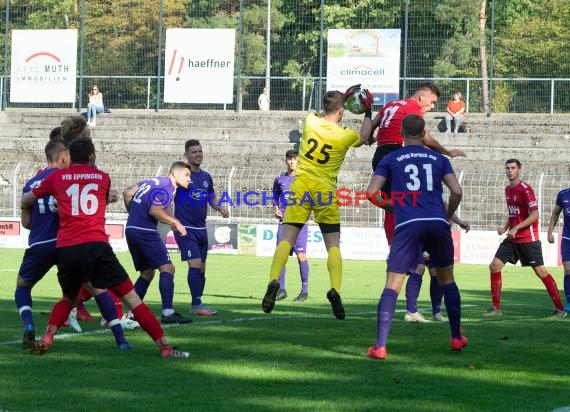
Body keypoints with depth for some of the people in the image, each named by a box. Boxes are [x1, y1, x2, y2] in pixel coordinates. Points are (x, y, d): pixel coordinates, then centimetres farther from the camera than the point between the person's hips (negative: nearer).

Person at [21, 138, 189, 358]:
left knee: (69, 299, 27)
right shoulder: (103, 178, 14)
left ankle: (45, 339, 7)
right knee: (131, 297, 2)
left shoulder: (57, 177, 14)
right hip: (96, 246, -2)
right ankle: (164, 346, -4)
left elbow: (25, 201, 25)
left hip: (65, 249, 2)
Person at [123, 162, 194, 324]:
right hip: (144, 231, -9)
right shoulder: (168, 187, -8)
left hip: (130, 229, 9)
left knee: (147, 272, 18)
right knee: (167, 268, -10)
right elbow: (155, 210, -20)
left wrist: (133, 213, 33)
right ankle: (167, 313, -18)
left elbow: (127, 192, 21)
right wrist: (176, 223, -10)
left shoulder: (152, 181, 19)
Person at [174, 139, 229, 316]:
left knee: (201, 268, 8)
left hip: (201, 228, 7)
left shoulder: (206, 177, 12)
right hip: (185, 227, -7)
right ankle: (197, 304, -14)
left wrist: (221, 208, 2)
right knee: (195, 264, -16)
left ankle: (196, 305, 17)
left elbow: (212, 198, 23)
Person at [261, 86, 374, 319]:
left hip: (301, 186, 1)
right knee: (333, 245, 5)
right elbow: (364, 138, 20)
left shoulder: (310, 121, 0)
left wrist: (340, 98, 31)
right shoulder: (346, 135, -4)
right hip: (325, 191, -1)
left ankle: (274, 281, -19)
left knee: (287, 240, 0)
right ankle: (335, 289, -13)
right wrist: (368, 113, 32)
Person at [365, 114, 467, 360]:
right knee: (447, 280, 22)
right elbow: (456, 191, 4)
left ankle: (380, 346, -17)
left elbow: (371, 193, 3)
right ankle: (457, 338, 25)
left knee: (392, 285, -5)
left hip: (408, 226, -2)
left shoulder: (391, 160, 13)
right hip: (438, 224, 2)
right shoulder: (439, 159, 16)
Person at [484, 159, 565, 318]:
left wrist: (516, 228, -22)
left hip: (528, 238, -8)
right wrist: (506, 227, 6)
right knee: (494, 266, -1)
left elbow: (534, 215, -17)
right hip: (512, 238, 8)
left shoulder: (525, 189, -13)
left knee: (540, 271, -7)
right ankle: (496, 308, 6)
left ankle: (560, 308, 0)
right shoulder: (508, 190, 11)